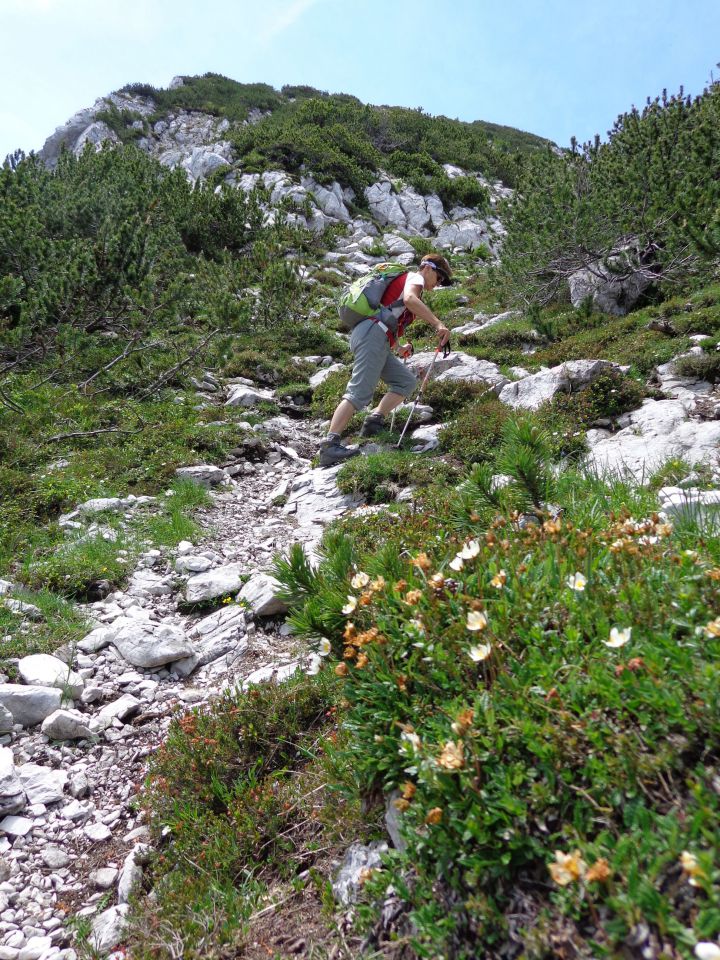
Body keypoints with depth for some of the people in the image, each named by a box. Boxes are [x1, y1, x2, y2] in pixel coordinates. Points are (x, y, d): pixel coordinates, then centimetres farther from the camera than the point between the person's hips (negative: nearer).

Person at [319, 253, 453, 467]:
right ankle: (329, 445, -30)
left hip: (366, 335, 10)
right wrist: (438, 324, -24)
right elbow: (409, 299, -18)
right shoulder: (415, 277, 7)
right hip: (373, 333, -10)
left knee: (406, 381, 9)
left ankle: (374, 422, -4)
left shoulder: (402, 281, 35)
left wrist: (398, 347, 40)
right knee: (360, 393, -20)